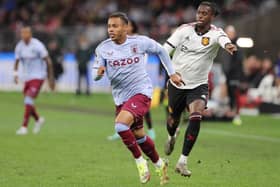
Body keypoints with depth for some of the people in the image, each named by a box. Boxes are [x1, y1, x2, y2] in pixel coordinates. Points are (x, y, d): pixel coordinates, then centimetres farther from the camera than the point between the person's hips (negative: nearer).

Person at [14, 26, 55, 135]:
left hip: (38, 77, -6)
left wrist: (51, 78, -6)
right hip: (27, 77, 6)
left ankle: (24, 127, -17)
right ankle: (38, 120, 38)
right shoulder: (19, 46, 2)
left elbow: (47, 61, -8)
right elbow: (17, 61, 11)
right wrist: (15, 74, -8)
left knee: (29, 100, -20)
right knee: (28, 103, 11)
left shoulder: (37, 46, -14)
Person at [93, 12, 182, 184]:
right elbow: (96, 75, -3)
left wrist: (172, 73, 10)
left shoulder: (140, 42, -9)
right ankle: (160, 165, 40)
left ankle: (140, 161, -8)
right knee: (139, 136, 16)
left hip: (141, 92, -5)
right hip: (120, 97, 5)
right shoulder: (103, 48, -4)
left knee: (121, 125, -27)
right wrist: (99, 72, -27)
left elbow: (161, 51, 9)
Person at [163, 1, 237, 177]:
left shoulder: (215, 33, -12)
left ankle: (183, 162, -15)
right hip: (176, 83, 2)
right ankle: (171, 138, 55)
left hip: (198, 86, -2)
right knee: (173, 119, 16)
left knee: (196, 118, -23)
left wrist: (228, 45, -61)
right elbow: (165, 49, -5)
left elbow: (223, 39, -37)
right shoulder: (185, 29, -6)